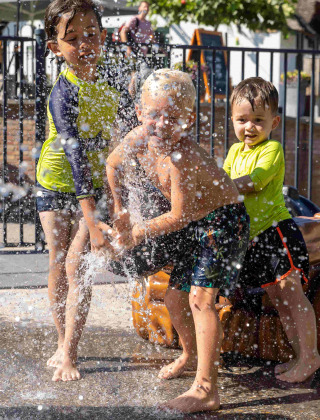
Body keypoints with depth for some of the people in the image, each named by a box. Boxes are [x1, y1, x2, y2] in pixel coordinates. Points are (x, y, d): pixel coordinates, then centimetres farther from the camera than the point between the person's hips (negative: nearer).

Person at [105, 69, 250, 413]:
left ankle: (205, 390, -22)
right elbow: (113, 165, 11)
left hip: (223, 220, -9)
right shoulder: (138, 139, -11)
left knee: (200, 297, -21)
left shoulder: (182, 160, -34)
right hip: (194, 226, 9)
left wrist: (138, 234, -14)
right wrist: (119, 209, 10)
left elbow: (178, 217, -27)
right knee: (174, 296, 18)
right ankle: (190, 355, 46)